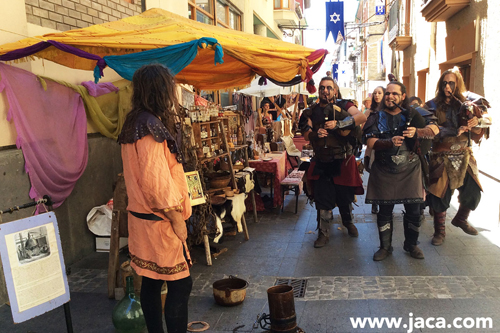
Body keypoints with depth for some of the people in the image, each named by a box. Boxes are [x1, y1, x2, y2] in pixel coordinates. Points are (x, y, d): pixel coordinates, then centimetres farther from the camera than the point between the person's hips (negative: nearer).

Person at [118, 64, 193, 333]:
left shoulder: (134, 124, 12)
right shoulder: (151, 127, -19)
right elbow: (157, 179, -24)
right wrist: (176, 218, -16)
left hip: (142, 217, 10)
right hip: (159, 220, -10)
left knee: (152, 281, 17)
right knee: (180, 284, -2)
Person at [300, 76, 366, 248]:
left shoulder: (343, 105, -4)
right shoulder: (312, 111, 6)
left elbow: (362, 117, -21)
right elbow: (306, 135, 4)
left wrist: (338, 124, -31)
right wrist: (315, 133, -18)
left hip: (342, 161, -2)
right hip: (321, 163, 2)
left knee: (345, 195, 13)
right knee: (322, 198, 3)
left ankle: (348, 223, 39)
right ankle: (324, 233, 14)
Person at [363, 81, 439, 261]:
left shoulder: (411, 114, 6)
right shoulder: (377, 117, 4)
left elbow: (433, 130, -6)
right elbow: (371, 143, -8)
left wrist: (416, 132, -28)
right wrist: (390, 142, -26)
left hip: (409, 170, 1)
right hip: (384, 171, 0)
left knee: (413, 210, 3)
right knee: (385, 210, 4)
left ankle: (411, 244, 25)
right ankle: (385, 246, 20)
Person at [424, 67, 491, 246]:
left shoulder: (468, 104, 5)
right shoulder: (433, 106, -3)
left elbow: (477, 136, 4)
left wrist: (476, 124, -16)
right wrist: (455, 132, -24)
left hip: (464, 156, 3)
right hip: (442, 157, -3)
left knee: (473, 192, 6)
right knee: (440, 194, -3)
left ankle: (460, 219, 34)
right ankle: (439, 231, 15)